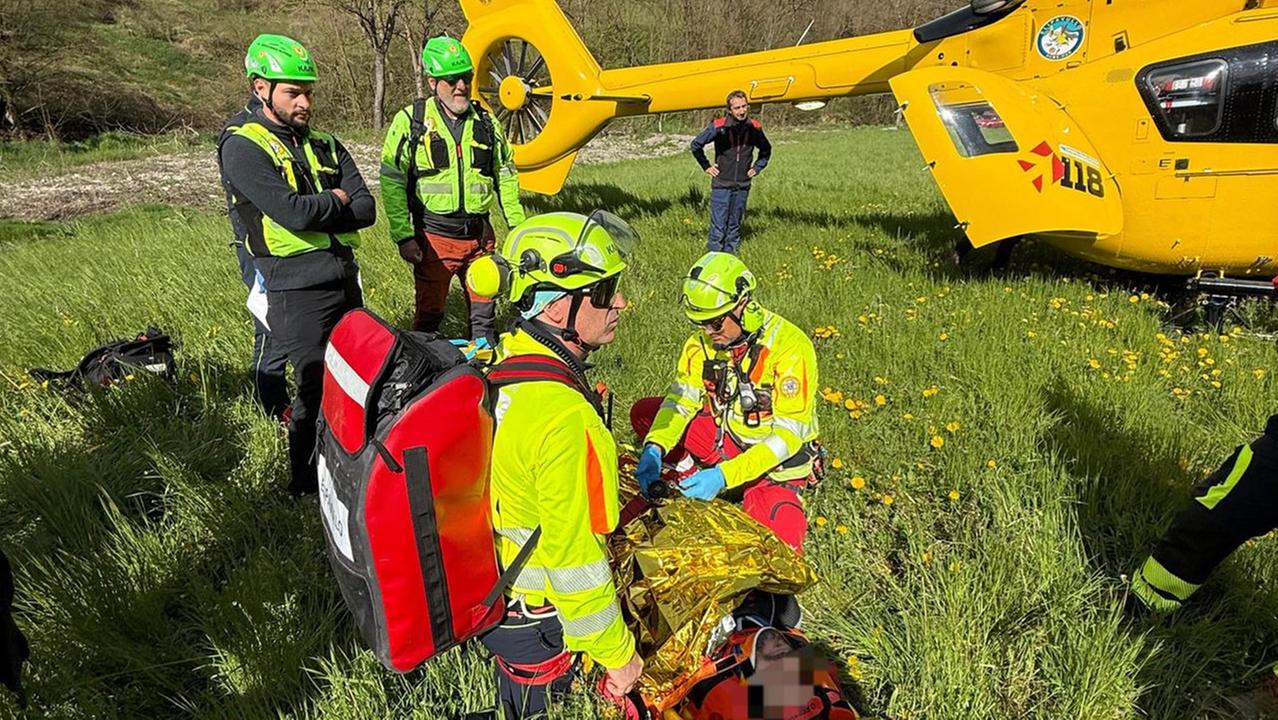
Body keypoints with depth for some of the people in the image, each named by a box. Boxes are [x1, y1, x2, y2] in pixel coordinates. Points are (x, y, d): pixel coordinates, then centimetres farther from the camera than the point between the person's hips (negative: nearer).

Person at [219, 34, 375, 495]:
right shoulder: (243, 148, -5)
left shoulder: (325, 146, 14)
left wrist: (312, 211, -10)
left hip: (346, 282, 7)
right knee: (318, 390, -2)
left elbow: (366, 210, 2)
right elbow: (292, 213, -20)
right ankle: (305, 487, 18)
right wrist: (336, 201, -3)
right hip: (297, 290, -7)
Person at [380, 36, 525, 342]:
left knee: (484, 313, 10)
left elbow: (506, 176, 15)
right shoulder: (410, 121, -3)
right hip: (433, 237, -3)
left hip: (480, 236, 3)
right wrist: (403, 237, -10)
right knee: (429, 314, 6)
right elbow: (392, 183, -5)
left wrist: (517, 225, 9)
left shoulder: (486, 121, 9)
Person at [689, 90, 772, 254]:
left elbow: (766, 149, 22)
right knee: (718, 226, -6)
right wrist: (706, 166, 3)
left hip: (742, 186, 3)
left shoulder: (754, 128, 2)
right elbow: (696, 145, 4)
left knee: (735, 225, 9)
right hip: (721, 184, -3)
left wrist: (757, 168, 12)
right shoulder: (718, 126, -8)